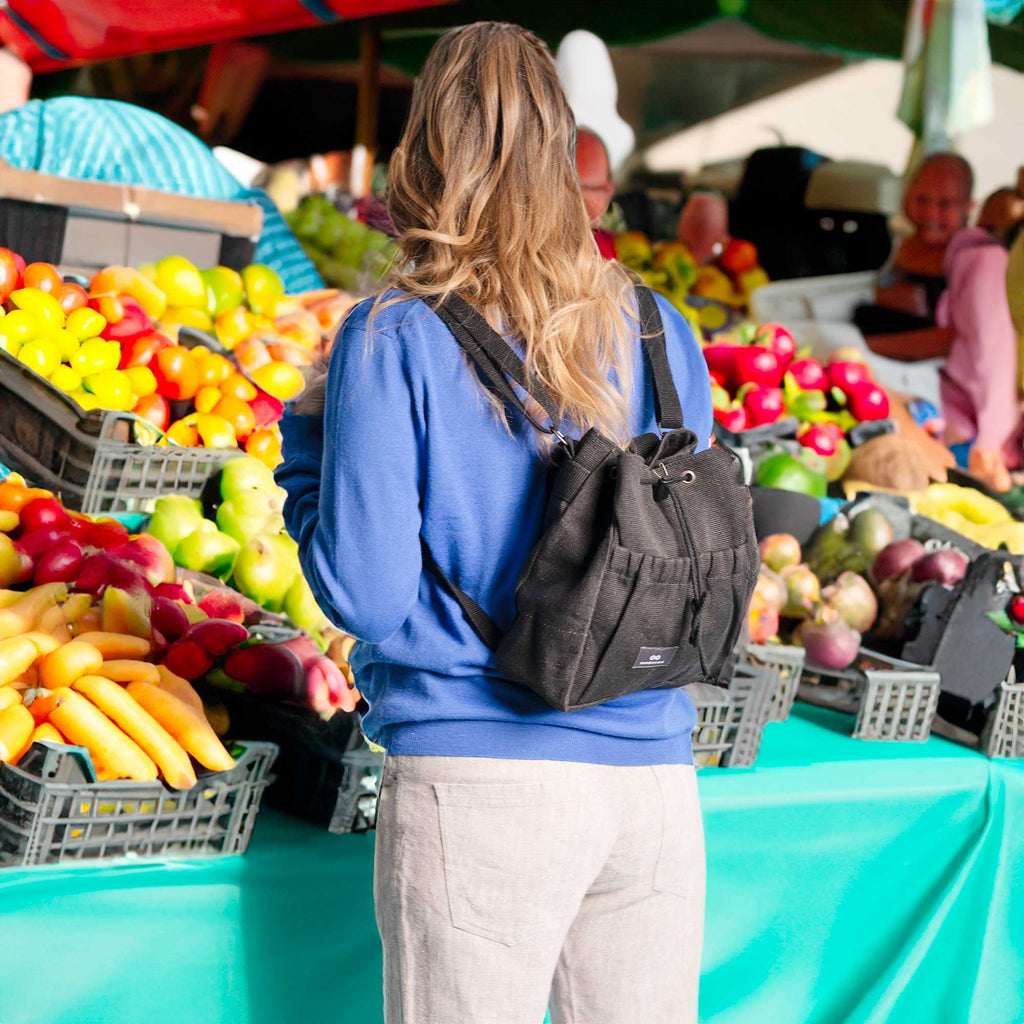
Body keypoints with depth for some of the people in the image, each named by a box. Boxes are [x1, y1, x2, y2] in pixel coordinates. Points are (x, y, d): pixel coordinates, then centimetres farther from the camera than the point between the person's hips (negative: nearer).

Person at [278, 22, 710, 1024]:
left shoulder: (394, 339, -6)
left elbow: (366, 592, -9)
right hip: (656, 779, 4)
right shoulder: (662, 336, 7)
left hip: (480, 782, -4)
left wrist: (308, 440, 6)